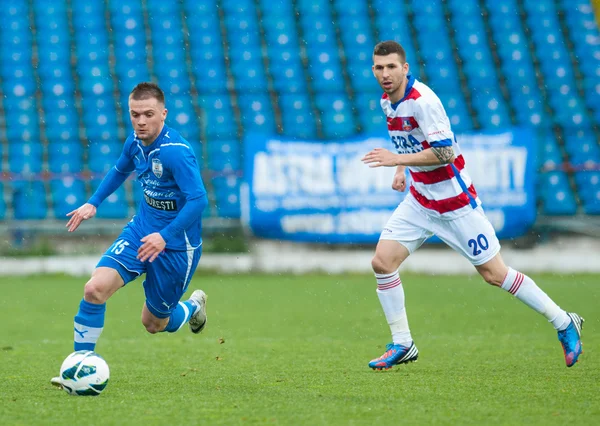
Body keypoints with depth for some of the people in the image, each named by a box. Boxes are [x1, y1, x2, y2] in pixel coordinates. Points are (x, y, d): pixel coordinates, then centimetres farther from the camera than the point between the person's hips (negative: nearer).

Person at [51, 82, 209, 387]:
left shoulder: (176, 152, -25)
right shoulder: (135, 142, -1)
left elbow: (198, 199, -31)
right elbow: (120, 171, 22)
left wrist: (164, 236, -39)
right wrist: (93, 203, 15)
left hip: (176, 245, -6)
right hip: (140, 232, 6)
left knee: (153, 323, 9)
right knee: (95, 288, -17)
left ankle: (194, 307, 44)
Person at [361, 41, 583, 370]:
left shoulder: (422, 101, -22)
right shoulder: (387, 101, 4)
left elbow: (444, 152, -26)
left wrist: (397, 159, -27)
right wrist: (401, 169, 9)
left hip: (454, 201, -8)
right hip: (420, 200, 8)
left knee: (494, 273, -3)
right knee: (382, 261, -5)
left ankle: (564, 323, 12)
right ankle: (402, 345, 7)